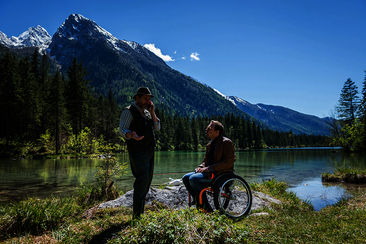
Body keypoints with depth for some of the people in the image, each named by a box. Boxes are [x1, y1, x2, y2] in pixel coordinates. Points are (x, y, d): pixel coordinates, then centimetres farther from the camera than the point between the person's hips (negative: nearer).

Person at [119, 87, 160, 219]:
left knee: (147, 181, 11)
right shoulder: (128, 111, -4)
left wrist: (152, 113, 1)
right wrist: (131, 135, -35)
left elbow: (157, 127, 12)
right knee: (142, 180, -16)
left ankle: (140, 212, 22)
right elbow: (122, 129, -14)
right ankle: (136, 215, -9)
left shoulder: (147, 113, 19)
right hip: (137, 152, -8)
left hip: (149, 151, 8)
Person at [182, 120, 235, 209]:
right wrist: (201, 167, 0)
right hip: (209, 172, 9)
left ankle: (204, 205, -11)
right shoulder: (210, 144, 17)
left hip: (221, 174, -9)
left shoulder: (226, 142, -9)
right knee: (185, 178, -3)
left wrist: (209, 168, -20)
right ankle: (198, 202, 2)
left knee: (193, 178, -26)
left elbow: (228, 162, -17)